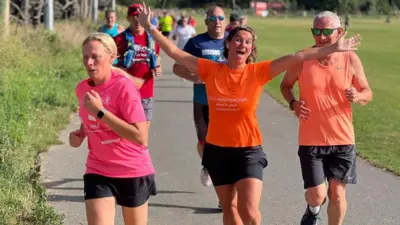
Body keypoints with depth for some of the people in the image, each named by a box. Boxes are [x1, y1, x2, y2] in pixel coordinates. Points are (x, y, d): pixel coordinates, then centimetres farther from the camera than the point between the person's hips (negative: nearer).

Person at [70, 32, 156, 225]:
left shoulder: (123, 87, -19)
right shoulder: (82, 88, 0)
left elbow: (141, 138, -27)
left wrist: (100, 112, -28)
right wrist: (80, 134, -1)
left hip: (133, 173, -4)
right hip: (98, 172, 4)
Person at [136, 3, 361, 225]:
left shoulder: (258, 72, -8)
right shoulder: (211, 70, -3)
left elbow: (296, 58, -13)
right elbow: (175, 52, 0)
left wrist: (333, 48, -15)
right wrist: (150, 28, -3)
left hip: (248, 150, -2)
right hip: (217, 149, 2)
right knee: (229, 206, 14)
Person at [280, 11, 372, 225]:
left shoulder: (351, 59, -4)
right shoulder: (302, 58, -7)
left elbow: (368, 93, 5)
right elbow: (285, 85, 9)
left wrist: (357, 96, -19)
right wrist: (293, 103, -12)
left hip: (342, 139, 1)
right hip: (311, 140, -1)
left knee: (337, 193, 5)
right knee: (317, 196, -3)